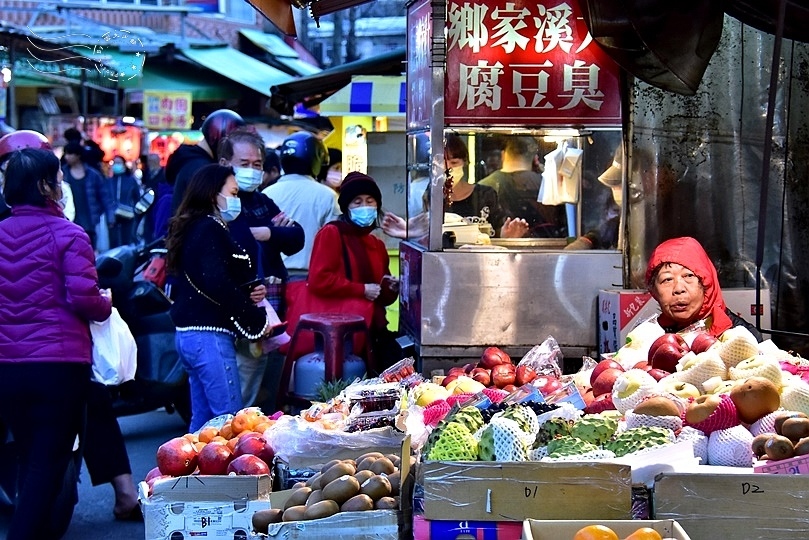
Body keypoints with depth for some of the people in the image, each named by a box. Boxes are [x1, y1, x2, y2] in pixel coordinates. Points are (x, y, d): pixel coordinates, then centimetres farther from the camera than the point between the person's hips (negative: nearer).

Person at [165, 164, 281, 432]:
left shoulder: (193, 228, 19)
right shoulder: (210, 230, -11)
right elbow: (218, 285, -23)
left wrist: (250, 292, 7)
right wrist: (257, 320, -13)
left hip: (188, 333, 10)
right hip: (210, 336, -10)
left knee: (202, 419, 13)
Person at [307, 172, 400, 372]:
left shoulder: (377, 245, 21)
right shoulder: (331, 233, -1)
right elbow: (318, 280, -15)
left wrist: (391, 289, 5)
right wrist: (362, 290, -13)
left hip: (373, 328, 7)